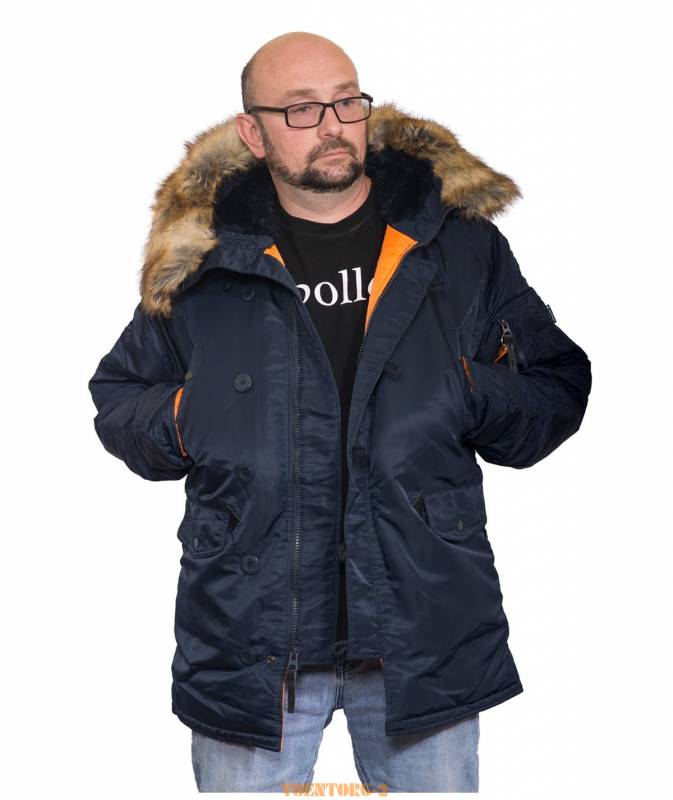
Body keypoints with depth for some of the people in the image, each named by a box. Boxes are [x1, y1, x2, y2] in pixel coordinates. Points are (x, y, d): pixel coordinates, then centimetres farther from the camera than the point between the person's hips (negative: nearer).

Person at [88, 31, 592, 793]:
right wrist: (179, 422, -7)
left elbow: (558, 390, 7)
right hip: (249, 638, 0)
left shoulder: (459, 241, 4)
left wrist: (474, 395, -13)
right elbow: (117, 397, 14)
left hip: (426, 635, 1)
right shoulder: (201, 252, 3)